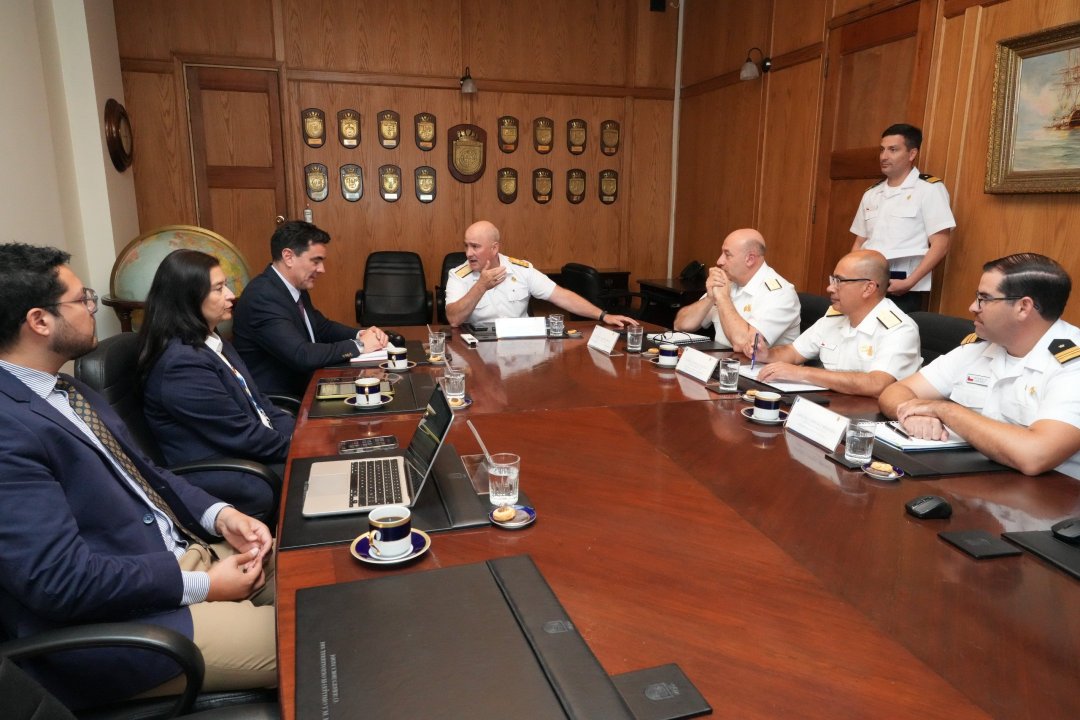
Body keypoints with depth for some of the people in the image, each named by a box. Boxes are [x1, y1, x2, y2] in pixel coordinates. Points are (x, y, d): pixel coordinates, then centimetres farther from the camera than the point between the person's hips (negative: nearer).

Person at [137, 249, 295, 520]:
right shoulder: (182, 364, -23)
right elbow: (243, 437, -21)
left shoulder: (211, 341, 8)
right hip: (225, 479, -9)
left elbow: (256, 402, 11)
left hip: (250, 455, 9)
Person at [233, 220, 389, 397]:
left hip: (302, 387, 8)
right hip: (276, 400, -8)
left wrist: (360, 335, -2)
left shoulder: (296, 288, 5)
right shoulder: (263, 296, -22)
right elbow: (301, 356, -29)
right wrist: (358, 345, -18)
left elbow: (322, 327, 17)